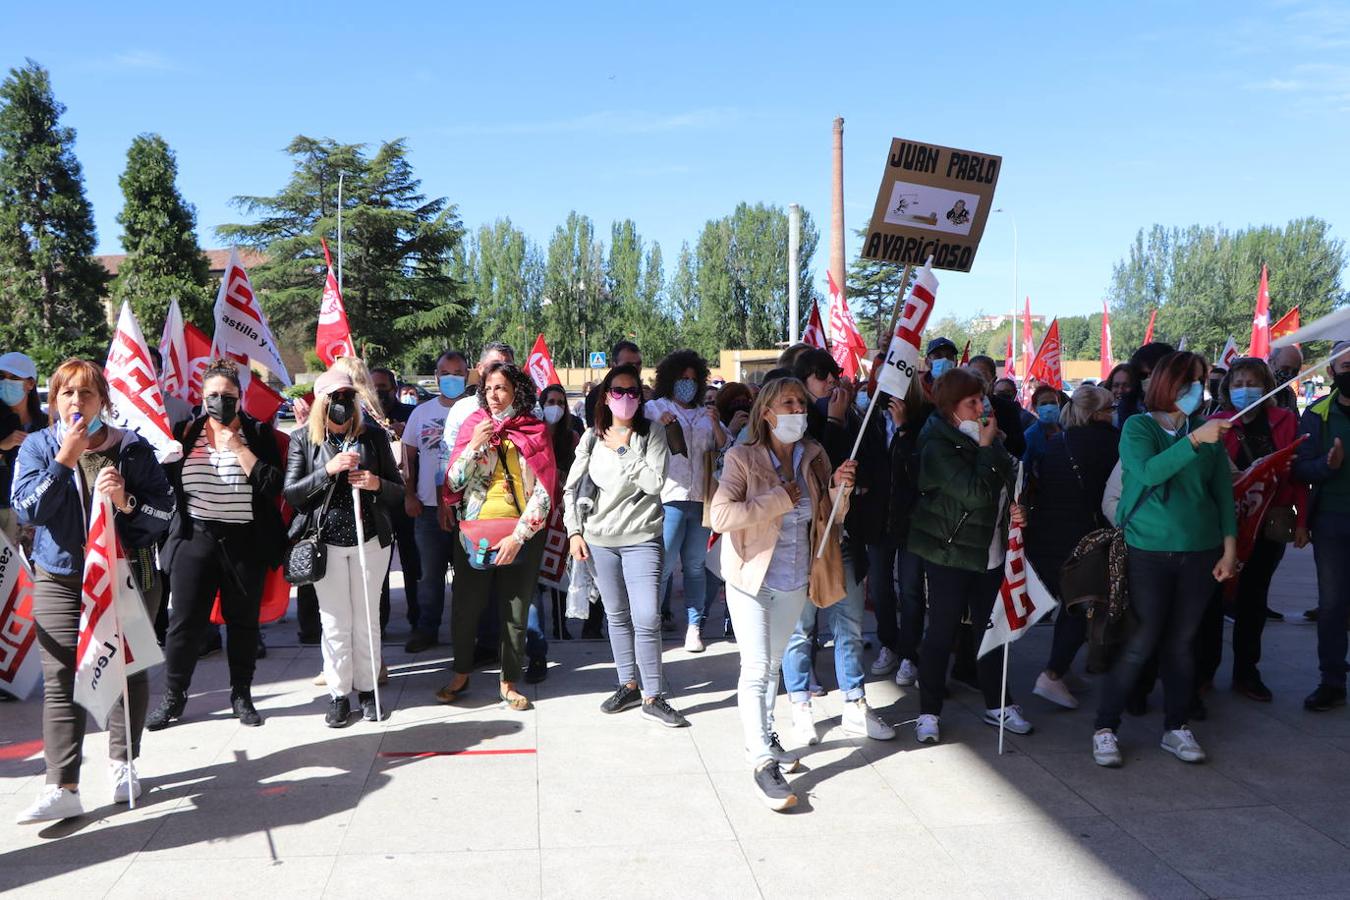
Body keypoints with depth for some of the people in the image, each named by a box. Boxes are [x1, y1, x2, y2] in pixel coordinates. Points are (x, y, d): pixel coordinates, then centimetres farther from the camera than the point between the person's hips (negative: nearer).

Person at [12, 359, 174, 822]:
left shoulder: (133, 448, -1)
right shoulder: (37, 447, 1)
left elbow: (165, 509, -3)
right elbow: (27, 510, -11)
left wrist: (127, 501, -21)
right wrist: (64, 461, -20)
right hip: (60, 581, 0)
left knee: (129, 673, 8)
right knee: (60, 680, -6)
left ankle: (123, 763, 26)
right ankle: (62, 787, -5)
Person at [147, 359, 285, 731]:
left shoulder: (258, 433, 0)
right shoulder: (186, 432, 6)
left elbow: (272, 485, -11)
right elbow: (168, 480, 9)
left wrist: (238, 447, -14)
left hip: (245, 542, -1)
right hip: (194, 539, 1)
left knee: (243, 620, 9)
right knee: (184, 620, 4)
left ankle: (241, 694, 23)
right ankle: (173, 696, 19)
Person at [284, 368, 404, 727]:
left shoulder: (373, 436, 2)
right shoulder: (304, 440, 0)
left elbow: (399, 490, 5)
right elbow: (291, 494, -7)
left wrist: (377, 484, -16)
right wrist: (328, 470, -19)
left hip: (370, 540, 1)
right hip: (325, 543, -1)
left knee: (367, 619, 9)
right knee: (335, 622, 5)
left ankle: (367, 688, 23)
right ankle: (339, 694, 17)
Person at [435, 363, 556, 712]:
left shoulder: (535, 432, -1)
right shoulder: (473, 426, 3)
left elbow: (543, 492, -6)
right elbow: (453, 483, -3)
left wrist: (518, 536, -14)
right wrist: (474, 445, -16)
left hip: (521, 533, -1)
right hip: (474, 529, 1)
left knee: (515, 613, 7)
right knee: (465, 607, 6)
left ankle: (509, 682, 21)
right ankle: (461, 674, 27)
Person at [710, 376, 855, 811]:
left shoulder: (814, 456, 2)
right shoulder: (743, 458, -14)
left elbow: (829, 515, 9)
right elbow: (721, 515, -25)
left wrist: (840, 489, -12)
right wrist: (781, 497, -25)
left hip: (795, 583, 5)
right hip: (751, 580, -5)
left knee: (773, 664, 19)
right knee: (756, 669, -7)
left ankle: (763, 738, 37)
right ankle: (763, 762, -1)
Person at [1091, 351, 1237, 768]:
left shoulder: (1208, 432, 7)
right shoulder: (1138, 427, -3)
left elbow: (1224, 491, 9)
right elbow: (1148, 472, -21)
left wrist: (1229, 545, 4)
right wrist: (1193, 440, -30)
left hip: (1200, 553, 3)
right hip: (1149, 552, -3)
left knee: (1182, 641, 9)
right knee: (1142, 642, -3)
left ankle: (1176, 727, 23)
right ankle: (1105, 727, 9)